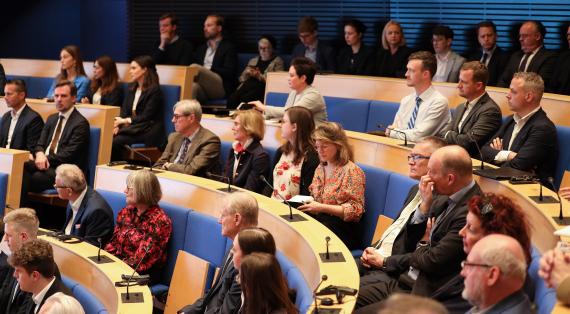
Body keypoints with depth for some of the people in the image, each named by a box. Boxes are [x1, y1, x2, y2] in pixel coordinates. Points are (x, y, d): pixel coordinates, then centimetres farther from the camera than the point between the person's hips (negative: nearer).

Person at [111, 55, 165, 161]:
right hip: (131, 127, 7)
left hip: (147, 132, -6)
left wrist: (126, 120, -18)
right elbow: (124, 111, 10)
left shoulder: (154, 90, -6)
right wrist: (118, 124, -9)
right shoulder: (131, 88, 18)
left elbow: (146, 116, -12)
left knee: (116, 141, -30)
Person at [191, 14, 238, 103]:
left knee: (195, 67, -31)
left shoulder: (229, 47, 12)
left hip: (221, 87, -4)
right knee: (193, 86, -37)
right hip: (202, 88, 4)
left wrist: (208, 69, -9)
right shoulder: (201, 48, 33)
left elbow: (229, 73, 0)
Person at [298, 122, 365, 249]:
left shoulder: (352, 171, -6)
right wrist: (305, 202, 4)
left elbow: (356, 210, -11)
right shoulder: (320, 168, 17)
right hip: (317, 219, 7)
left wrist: (322, 208, -17)